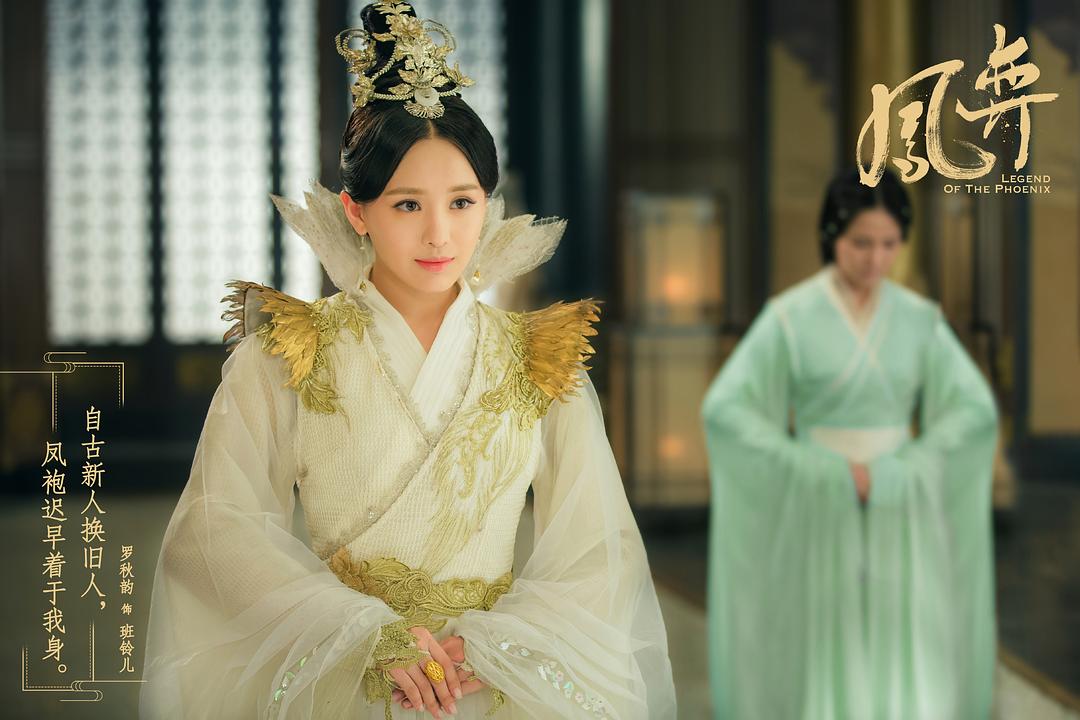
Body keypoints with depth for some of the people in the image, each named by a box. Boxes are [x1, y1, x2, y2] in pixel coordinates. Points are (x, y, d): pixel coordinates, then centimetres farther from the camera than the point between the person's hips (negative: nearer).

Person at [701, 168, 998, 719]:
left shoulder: (920, 319, 2)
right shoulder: (788, 316, -8)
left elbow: (975, 412, -5)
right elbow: (724, 411, -16)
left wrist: (888, 477, -17)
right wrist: (827, 473, -19)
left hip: (899, 517, 3)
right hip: (821, 513, -3)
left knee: (914, 675, -1)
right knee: (827, 671, 3)